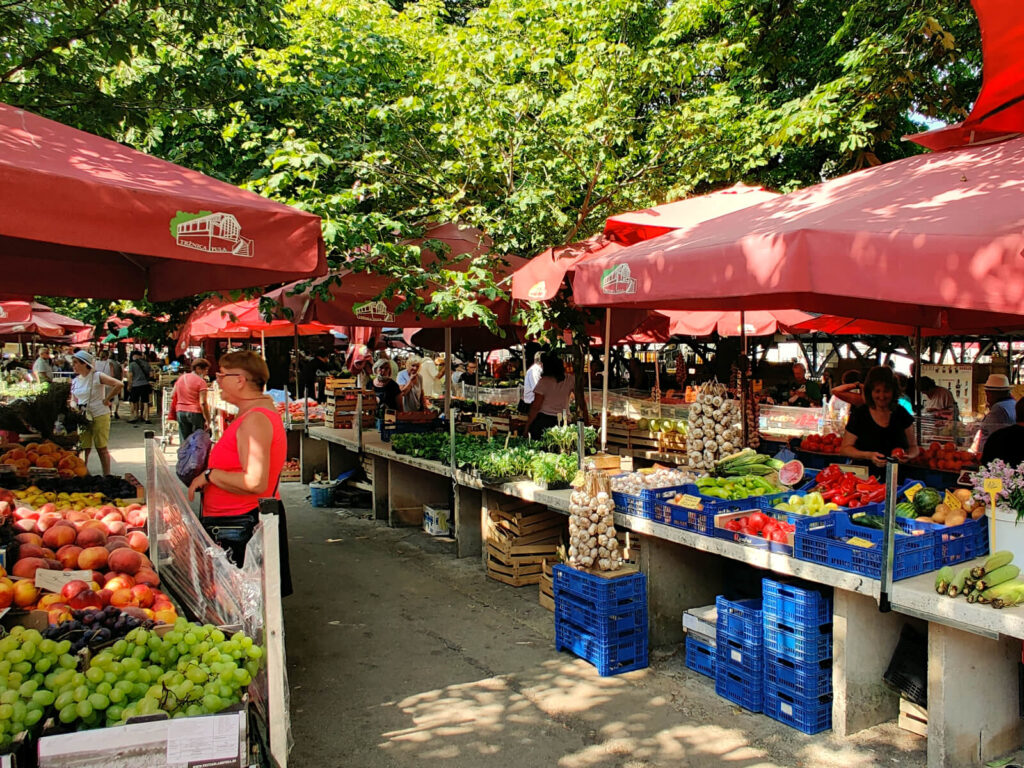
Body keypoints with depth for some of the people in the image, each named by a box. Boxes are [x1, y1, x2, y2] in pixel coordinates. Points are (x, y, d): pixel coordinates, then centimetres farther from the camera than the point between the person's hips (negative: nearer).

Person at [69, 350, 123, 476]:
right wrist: (74, 406, -5)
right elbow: (73, 400, 18)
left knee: (101, 448, 3)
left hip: (100, 416, -5)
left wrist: (106, 400, -11)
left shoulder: (97, 376, -9)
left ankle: (107, 477, 12)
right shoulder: (75, 381, 10)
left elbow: (118, 384, -18)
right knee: (84, 449, 3)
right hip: (83, 417, 5)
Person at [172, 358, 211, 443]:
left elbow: (172, 396, 15)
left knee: (184, 442, 9)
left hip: (180, 412, 6)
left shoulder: (181, 378, 11)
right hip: (195, 413, -6)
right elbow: (203, 403, -14)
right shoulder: (201, 381, -9)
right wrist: (207, 420, -12)